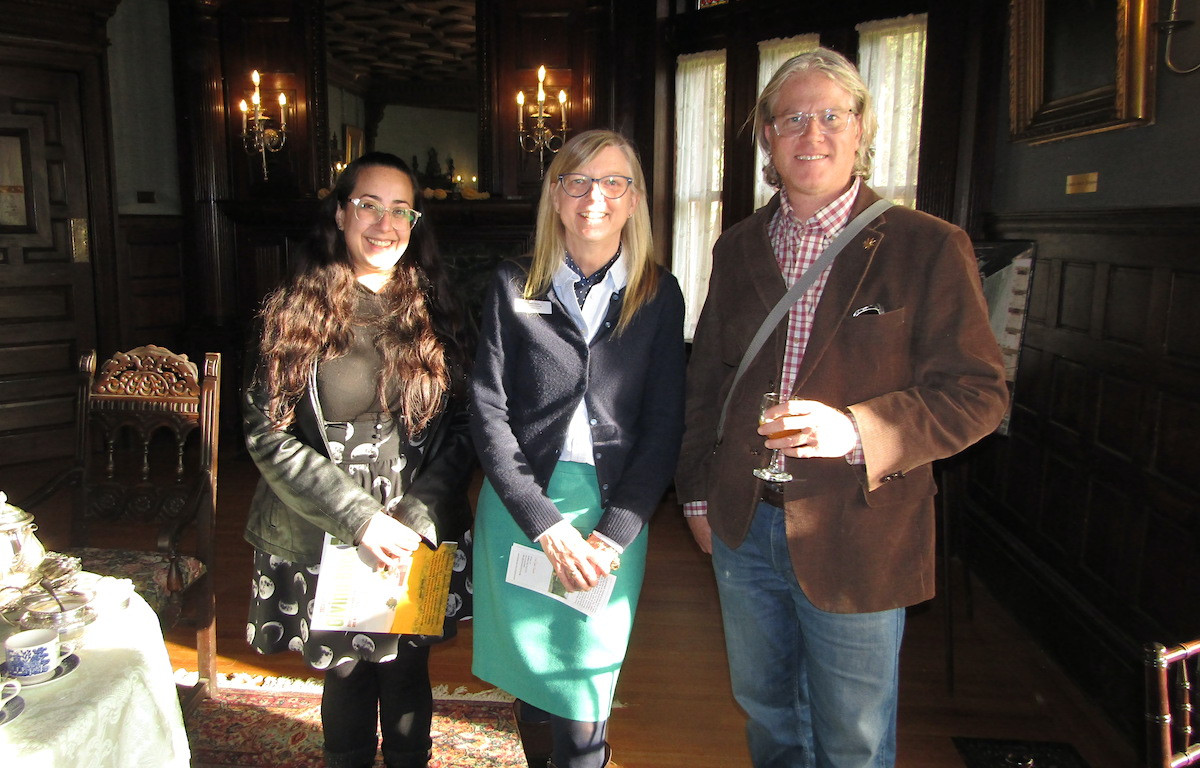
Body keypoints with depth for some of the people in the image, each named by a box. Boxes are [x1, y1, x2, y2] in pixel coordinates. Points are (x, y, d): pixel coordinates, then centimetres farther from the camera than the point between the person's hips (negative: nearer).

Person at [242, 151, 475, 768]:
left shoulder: (433, 313, 2)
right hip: (320, 542, -1)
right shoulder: (295, 312, -4)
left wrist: (418, 520, -13)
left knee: (405, 673, 14)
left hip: (418, 540, 1)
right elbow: (268, 435, -9)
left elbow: (460, 429, 0)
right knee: (347, 676, 13)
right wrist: (360, 517, -16)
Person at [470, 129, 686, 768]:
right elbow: (488, 414, -4)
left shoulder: (658, 294, 2)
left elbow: (664, 425, -1)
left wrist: (613, 534, -10)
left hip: (615, 511, 0)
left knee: (584, 700, 1)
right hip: (522, 506, 1)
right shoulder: (514, 285, 1)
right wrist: (548, 526, -11)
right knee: (531, 677, 14)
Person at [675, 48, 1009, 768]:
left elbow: (978, 392, -11)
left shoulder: (929, 247, -8)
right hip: (744, 528, 4)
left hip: (856, 538, -4)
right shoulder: (738, 248, 6)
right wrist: (698, 490, 12)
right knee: (764, 709, 24)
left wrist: (859, 430, -26)